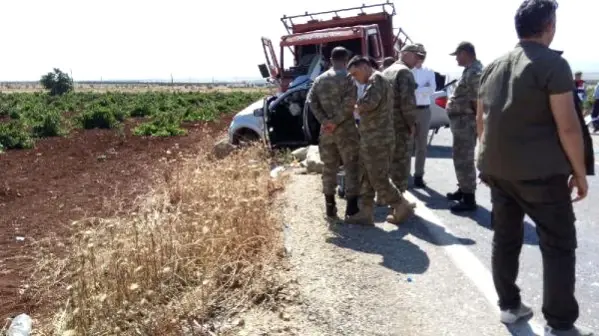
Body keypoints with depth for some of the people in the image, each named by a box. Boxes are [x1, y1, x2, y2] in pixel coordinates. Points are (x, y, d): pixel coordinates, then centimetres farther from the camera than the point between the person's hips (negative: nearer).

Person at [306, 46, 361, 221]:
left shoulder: (320, 79, 10)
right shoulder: (348, 78, -6)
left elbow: (311, 101, -1)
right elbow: (349, 103, -19)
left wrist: (324, 120, -7)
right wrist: (336, 121, -14)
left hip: (326, 130, 5)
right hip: (345, 129, -5)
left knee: (329, 168, 12)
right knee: (351, 167, 2)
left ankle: (330, 208, 16)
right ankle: (352, 208, 1)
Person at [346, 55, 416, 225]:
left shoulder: (376, 79, -12)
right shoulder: (375, 81, 20)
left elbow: (368, 103, -27)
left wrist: (355, 106, -9)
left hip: (377, 140, -11)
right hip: (371, 139, 11)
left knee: (379, 181, -3)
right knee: (367, 179, 11)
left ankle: (403, 208, 10)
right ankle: (366, 214, 16)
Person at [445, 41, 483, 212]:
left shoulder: (474, 72, -18)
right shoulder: (470, 70, 16)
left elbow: (477, 101, -23)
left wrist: (476, 120, -16)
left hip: (465, 121, -11)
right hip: (461, 120, 11)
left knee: (464, 159, -6)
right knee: (461, 158, 19)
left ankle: (469, 198, -1)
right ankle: (463, 189, 32)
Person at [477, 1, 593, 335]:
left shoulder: (494, 67, 10)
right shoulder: (552, 63, -11)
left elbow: (481, 119, 16)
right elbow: (567, 125, -15)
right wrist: (579, 171, -7)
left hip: (497, 169, 7)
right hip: (539, 172, -6)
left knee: (505, 238, 15)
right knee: (559, 246, 4)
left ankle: (509, 305, 24)